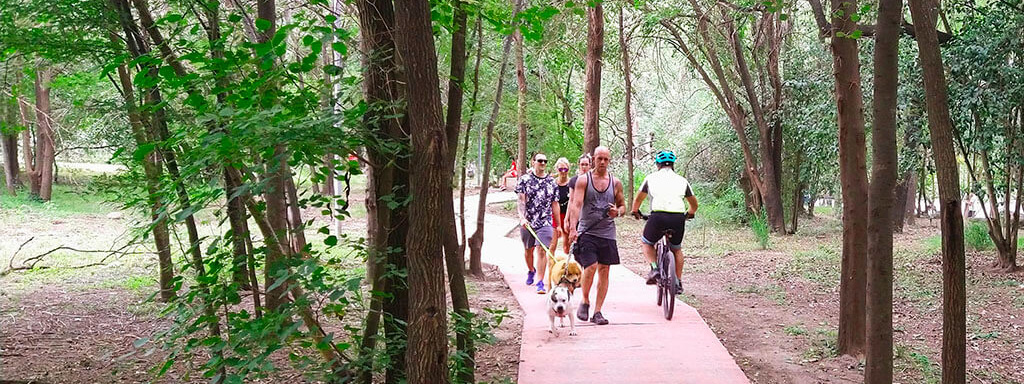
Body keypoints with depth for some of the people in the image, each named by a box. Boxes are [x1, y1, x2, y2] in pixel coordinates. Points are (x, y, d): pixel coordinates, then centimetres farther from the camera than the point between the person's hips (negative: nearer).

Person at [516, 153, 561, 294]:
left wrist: (559, 226, 11)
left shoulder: (551, 182, 7)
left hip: (545, 223, 0)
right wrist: (522, 218, -20)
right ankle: (531, 271, 44)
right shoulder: (525, 179, 1)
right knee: (529, 250, 16)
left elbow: (555, 205, 11)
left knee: (542, 250, -12)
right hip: (527, 222, 0)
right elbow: (521, 201, -5)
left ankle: (540, 282, -10)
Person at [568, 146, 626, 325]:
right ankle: (585, 301, 9)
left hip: (607, 233, 3)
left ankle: (597, 312, 9)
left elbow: (623, 205, 18)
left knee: (604, 270, 3)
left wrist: (617, 212, -7)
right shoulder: (583, 180, -1)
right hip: (586, 232, -3)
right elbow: (576, 204, -12)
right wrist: (573, 228, -25)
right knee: (591, 267, -16)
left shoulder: (616, 183, 8)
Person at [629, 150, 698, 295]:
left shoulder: (651, 178, 13)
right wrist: (690, 213, 49)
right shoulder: (682, 180, 18)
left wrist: (635, 211, 42)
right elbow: (694, 204, 28)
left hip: (658, 216, -2)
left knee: (646, 242, 24)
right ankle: (678, 282, 23)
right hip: (678, 218, 2)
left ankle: (654, 268, 1)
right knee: (676, 249, 26)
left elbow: (638, 199, 22)